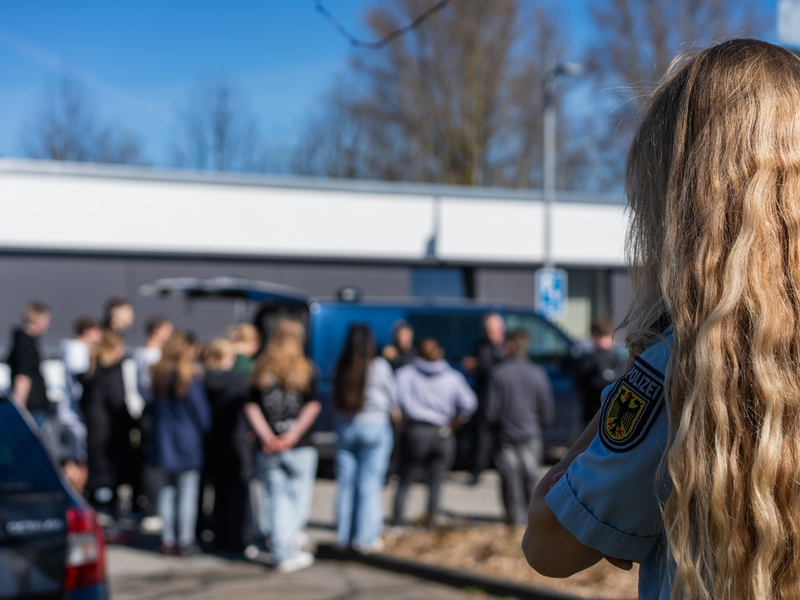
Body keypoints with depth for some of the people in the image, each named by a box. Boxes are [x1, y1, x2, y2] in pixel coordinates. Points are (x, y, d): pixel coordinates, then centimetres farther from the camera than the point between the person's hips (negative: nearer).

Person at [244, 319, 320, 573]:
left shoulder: (260, 369, 6)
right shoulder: (305, 369, -1)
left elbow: (251, 406, -1)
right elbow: (312, 406, -10)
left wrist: (267, 436, -7)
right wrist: (293, 435, -12)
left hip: (269, 449, 2)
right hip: (300, 448, -2)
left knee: (278, 498, 7)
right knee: (299, 495, 7)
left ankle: (284, 554, 6)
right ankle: (291, 541, -1)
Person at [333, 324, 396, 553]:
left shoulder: (341, 367, -4)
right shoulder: (379, 366, -10)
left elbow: (335, 398, 2)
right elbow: (393, 397, 0)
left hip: (345, 426, 3)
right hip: (374, 426, -3)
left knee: (345, 482, 10)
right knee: (370, 483, 2)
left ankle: (344, 534, 17)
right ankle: (365, 538, 3)